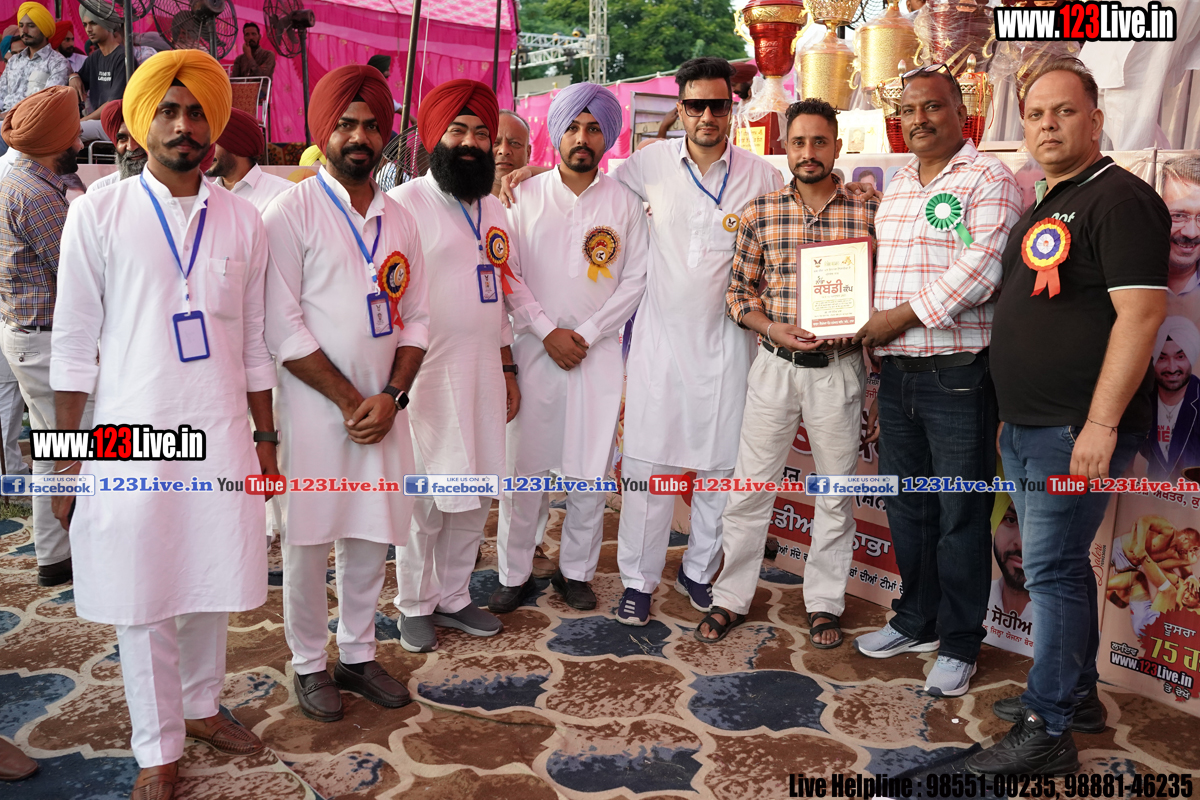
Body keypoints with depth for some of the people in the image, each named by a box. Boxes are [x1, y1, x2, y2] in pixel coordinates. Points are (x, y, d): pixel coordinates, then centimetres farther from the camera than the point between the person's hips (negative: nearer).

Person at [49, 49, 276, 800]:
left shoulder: (243, 221, 5)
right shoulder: (99, 213, -2)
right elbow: (74, 343, 0)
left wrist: (266, 443, 10)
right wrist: (68, 459, -2)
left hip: (222, 434, 2)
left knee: (212, 587, 13)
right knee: (144, 600, 7)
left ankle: (202, 704, 37)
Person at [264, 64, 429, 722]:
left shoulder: (399, 221, 10)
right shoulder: (292, 212, -6)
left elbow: (415, 319, 9)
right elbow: (282, 328, -12)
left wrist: (390, 396, -6)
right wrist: (349, 399, -13)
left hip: (382, 407, 5)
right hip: (315, 407, -4)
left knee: (371, 536, 12)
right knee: (309, 540, 6)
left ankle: (357, 655, 29)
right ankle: (308, 665, 24)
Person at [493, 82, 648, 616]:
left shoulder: (624, 202, 5)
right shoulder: (526, 196, 4)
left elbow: (636, 279, 2)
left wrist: (587, 333, -6)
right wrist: (548, 331, -8)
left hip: (599, 350, 1)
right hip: (534, 348, 0)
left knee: (590, 471, 4)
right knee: (523, 467, 2)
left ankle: (575, 571, 22)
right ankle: (515, 574, 17)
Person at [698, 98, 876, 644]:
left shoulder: (868, 214, 0)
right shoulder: (760, 212, 3)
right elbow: (738, 292, 6)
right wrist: (774, 329, -12)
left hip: (840, 368, 0)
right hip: (775, 365, 1)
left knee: (837, 492, 9)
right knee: (749, 486, 5)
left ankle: (824, 604, 26)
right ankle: (732, 597, 21)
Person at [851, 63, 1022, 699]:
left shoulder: (987, 180, -6)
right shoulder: (896, 188, 17)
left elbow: (982, 270, -18)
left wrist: (900, 317, -14)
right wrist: (870, 330, 8)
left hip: (958, 375, -7)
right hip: (897, 372, 7)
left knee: (960, 515, 2)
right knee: (907, 505, 16)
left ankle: (958, 644, 17)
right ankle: (916, 622, 32)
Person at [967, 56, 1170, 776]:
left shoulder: (1119, 199, -12)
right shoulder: (1044, 207, 17)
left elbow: (1140, 313, -20)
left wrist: (1100, 425, -24)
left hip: (1079, 429, -9)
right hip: (1027, 427, 9)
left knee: (1053, 569, -4)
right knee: (1061, 563, 17)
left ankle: (1048, 732, 7)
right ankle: (1078, 692, 32)